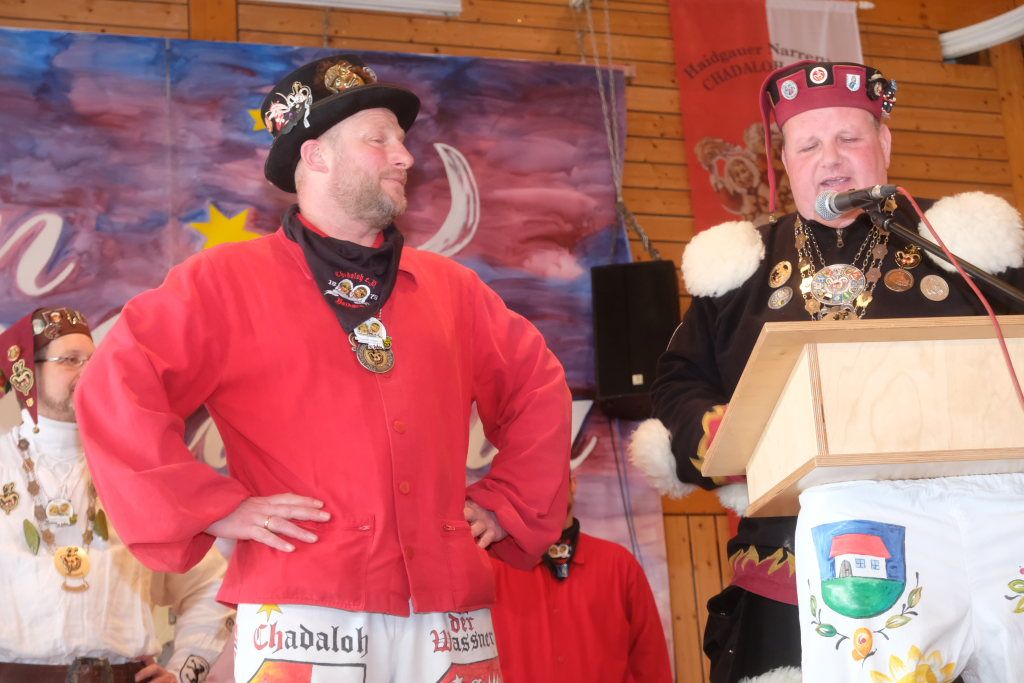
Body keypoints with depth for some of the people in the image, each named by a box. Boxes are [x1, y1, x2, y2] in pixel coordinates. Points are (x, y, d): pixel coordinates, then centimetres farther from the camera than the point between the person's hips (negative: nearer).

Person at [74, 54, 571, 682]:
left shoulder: (449, 287, 16)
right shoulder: (226, 282, 1)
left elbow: (539, 388, 25)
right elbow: (114, 392, -7)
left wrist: (506, 503, 14)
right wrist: (215, 509, -11)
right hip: (305, 621, -4)